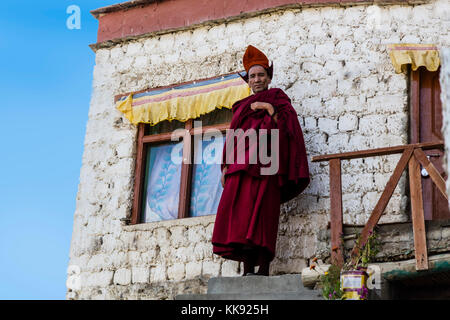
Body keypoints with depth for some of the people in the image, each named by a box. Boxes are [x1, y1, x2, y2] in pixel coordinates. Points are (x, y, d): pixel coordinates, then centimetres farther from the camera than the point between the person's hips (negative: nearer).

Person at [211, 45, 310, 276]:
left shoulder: (277, 97, 14)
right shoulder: (242, 106, 28)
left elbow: (287, 126, 1)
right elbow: (232, 135, 22)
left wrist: (269, 109, -8)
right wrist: (225, 166, 12)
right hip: (240, 164, 5)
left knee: (259, 209, -17)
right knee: (241, 213, -7)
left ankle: (263, 268, -20)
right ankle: (247, 270, -9)